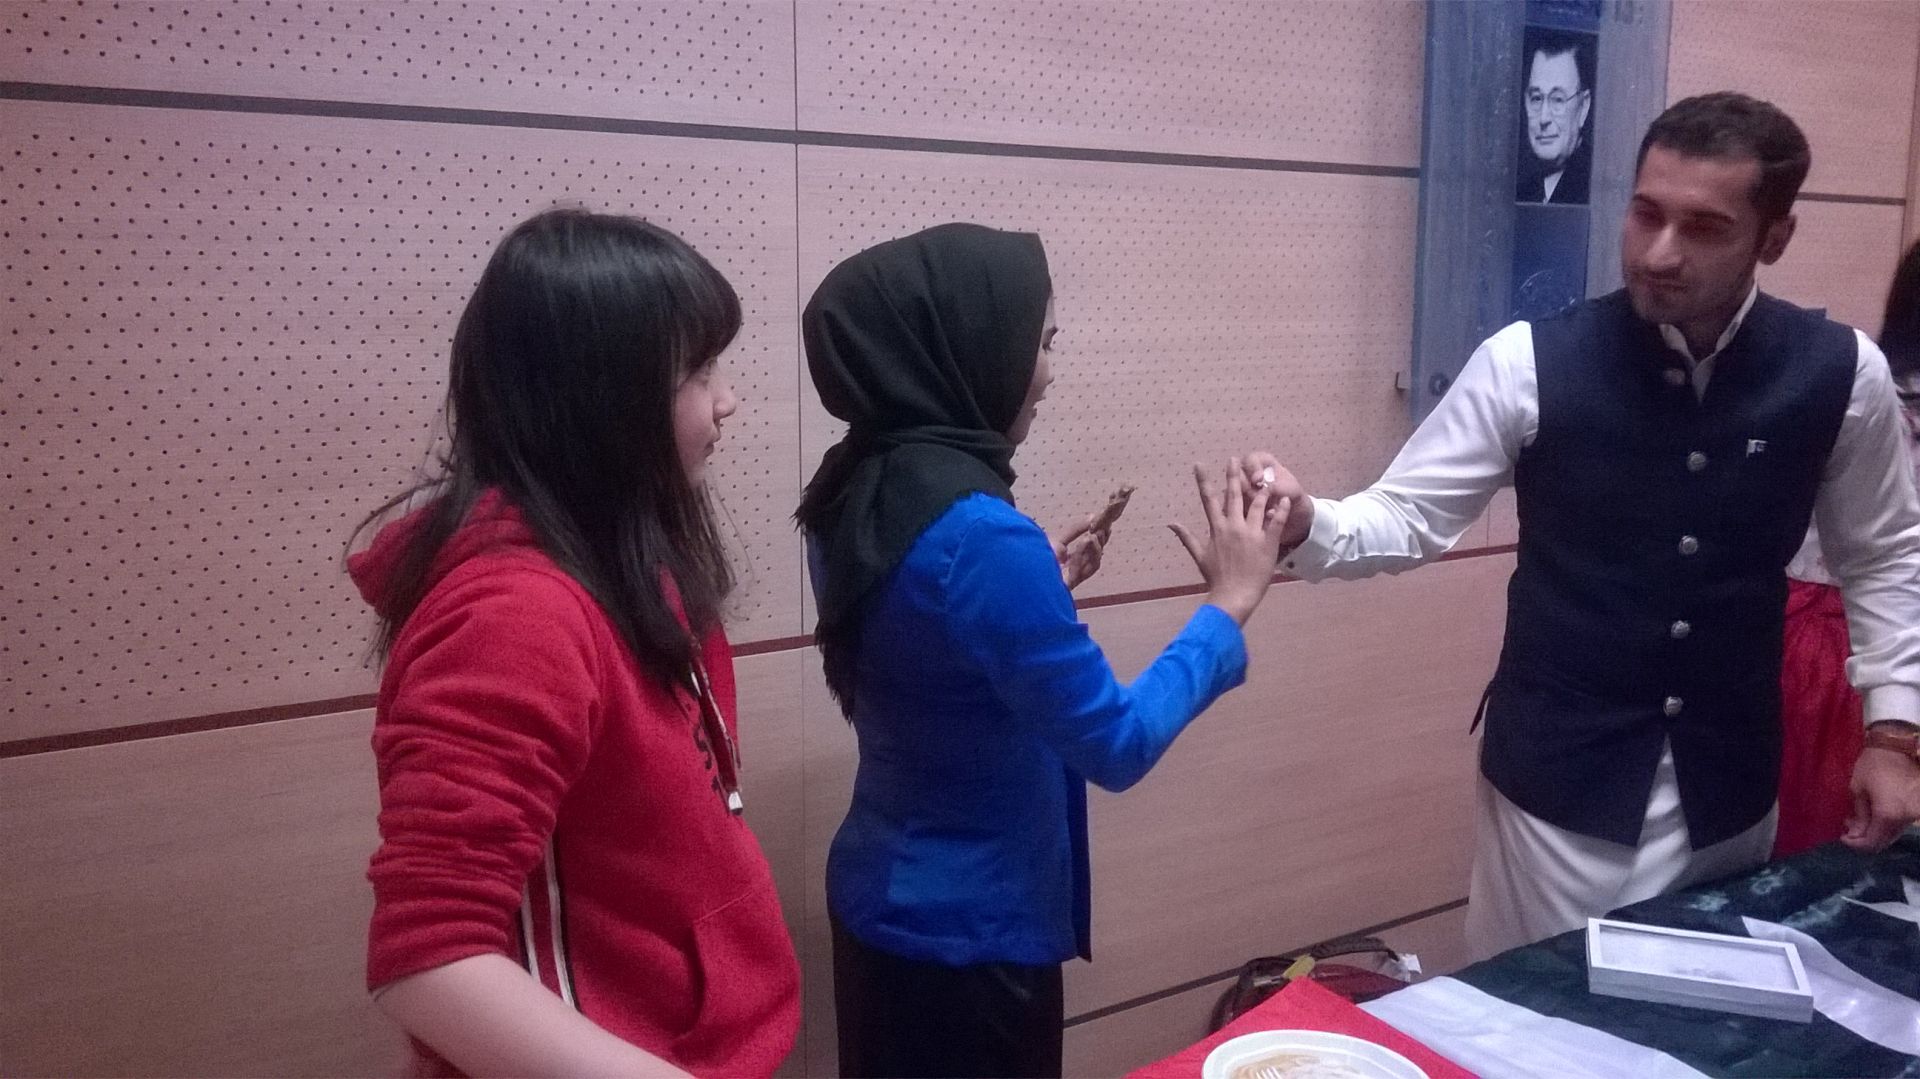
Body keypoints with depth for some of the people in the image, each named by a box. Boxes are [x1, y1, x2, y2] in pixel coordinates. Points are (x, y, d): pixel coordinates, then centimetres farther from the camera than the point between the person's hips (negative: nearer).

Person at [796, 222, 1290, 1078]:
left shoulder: (856, 494, -2)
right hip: (966, 931, -8)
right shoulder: (977, 534, -28)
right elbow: (1116, 744, -22)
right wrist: (1229, 602, -13)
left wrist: (1040, 583, 10)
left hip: (888, 899, 8)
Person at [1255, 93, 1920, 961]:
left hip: (1732, 781, 3)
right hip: (1559, 776, -2)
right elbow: (1405, 518, -11)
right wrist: (1305, 525, -31)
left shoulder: (1840, 372, -6)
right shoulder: (1529, 362, -14)